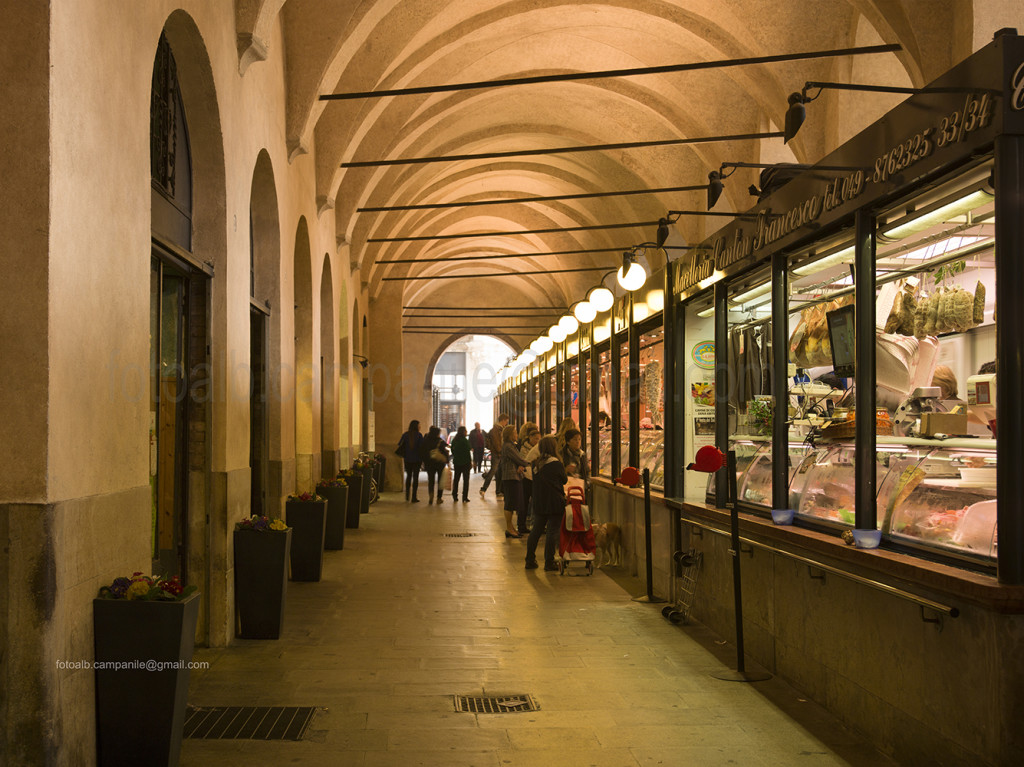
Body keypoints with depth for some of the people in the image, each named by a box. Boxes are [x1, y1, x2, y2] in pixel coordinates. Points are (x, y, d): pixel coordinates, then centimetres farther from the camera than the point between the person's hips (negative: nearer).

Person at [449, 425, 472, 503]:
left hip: (456, 462, 6)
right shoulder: (464, 440, -15)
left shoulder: (454, 440, 5)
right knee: (466, 479, 1)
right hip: (465, 462, -6)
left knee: (456, 479, 14)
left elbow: (452, 450, 11)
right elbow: (467, 452, -15)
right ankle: (465, 498, -2)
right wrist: (470, 461, -8)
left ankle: (454, 496, 14)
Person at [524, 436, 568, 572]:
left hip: (539, 503, 6)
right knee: (552, 532, 0)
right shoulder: (556, 464, -12)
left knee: (536, 531, 13)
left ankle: (530, 560, 16)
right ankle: (549, 562, 1)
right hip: (555, 503, -6)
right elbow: (564, 480, 0)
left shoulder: (536, 463, 3)